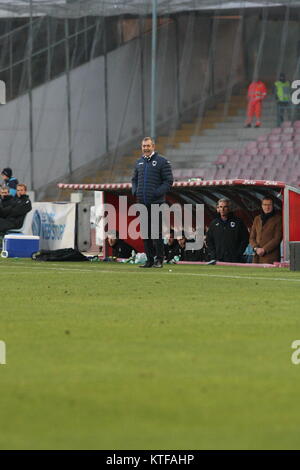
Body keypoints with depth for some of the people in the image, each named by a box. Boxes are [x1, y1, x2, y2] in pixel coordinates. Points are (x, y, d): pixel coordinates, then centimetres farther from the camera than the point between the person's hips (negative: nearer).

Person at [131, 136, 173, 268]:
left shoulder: (162, 162, -3)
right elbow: (134, 179, 26)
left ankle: (159, 259, -2)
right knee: (146, 232, 7)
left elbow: (168, 181, -6)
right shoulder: (139, 162, 16)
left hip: (156, 202, -6)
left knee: (157, 231, -6)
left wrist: (157, 192, -15)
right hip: (142, 203, 6)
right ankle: (149, 259, 13)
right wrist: (135, 191, 8)